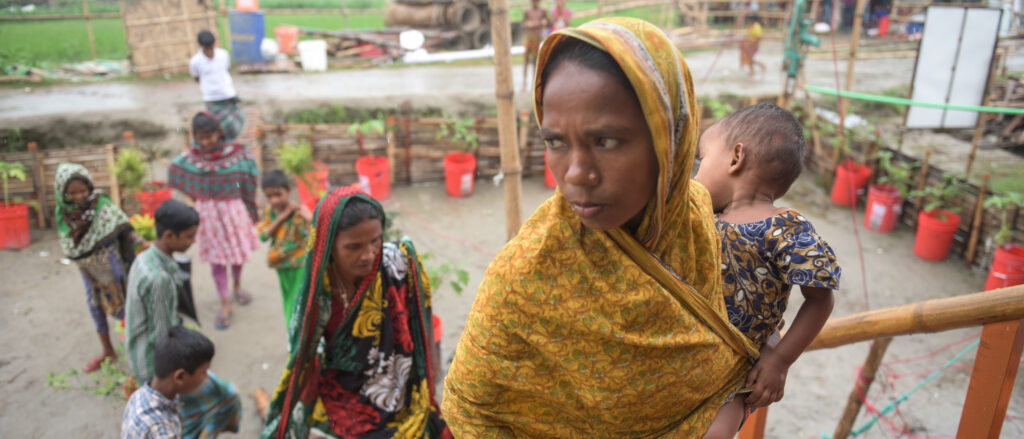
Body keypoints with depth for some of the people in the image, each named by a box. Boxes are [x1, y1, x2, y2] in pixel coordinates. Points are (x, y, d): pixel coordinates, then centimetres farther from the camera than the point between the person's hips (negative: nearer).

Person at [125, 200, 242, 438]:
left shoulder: (144, 259, -1)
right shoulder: (159, 279, -31)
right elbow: (162, 337, -24)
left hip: (141, 358, 9)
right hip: (158, 365, -9)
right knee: (223, 398, 5)